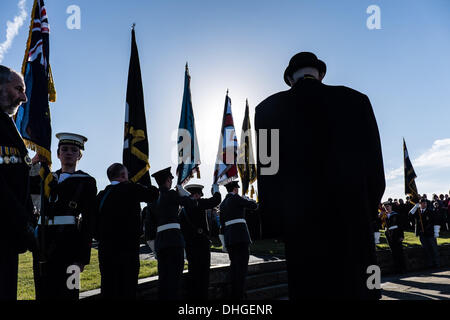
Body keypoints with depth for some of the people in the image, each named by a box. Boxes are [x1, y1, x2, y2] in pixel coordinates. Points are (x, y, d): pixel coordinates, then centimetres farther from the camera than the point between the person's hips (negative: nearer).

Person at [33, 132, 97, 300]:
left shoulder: (86, 182, 4)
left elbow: (89, 221, -1)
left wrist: (83, 256, -7)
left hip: (67, 242, -5)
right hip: (42, 241, 5)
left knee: (66, 293, -4)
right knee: (42, 293, 9)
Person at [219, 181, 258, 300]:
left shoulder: (223, 203, 19)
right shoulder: (236, 198, -4)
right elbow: (254, 206, -4)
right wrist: (248, 199, 16)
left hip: (228, 236, 8)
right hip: (240, 235, -8)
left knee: (234, 265, 13)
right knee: (242, 266, -8)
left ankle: (234, 295, 15)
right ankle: (239, 295, -12)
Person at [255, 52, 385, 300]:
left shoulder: (268, 108, 1)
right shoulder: (356, 100, 2)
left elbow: (268, 169, -2)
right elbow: (374, 163, 1)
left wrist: (274, 224, 2)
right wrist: (368, 209, 12)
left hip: (300, 220, 0)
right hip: (352, 215, 1)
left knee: (311, 288, 9)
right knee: (354, 286, 12)